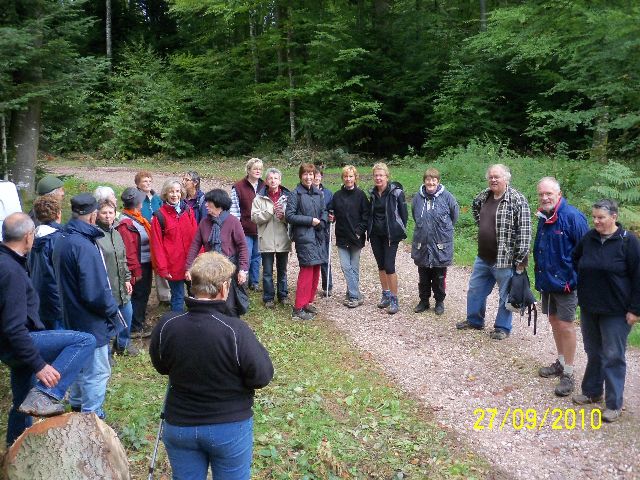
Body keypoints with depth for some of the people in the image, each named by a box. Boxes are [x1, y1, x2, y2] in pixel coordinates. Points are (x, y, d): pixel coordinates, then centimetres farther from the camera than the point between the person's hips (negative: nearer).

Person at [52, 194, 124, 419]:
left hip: (73, 317, 10)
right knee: (97, 372, 2)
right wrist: (112, 311, -10)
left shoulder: (62, 241, 3)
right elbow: (95, 293, -28)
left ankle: (77, 405, 44)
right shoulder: (84, 246, -27)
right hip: (91, 322, -10)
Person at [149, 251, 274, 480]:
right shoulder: (236, 331, -27)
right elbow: (262, 377, -15)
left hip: (179, 426, 3)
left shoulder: (166, 326, -16)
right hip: (230, 428, -2)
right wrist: (257, 348, 1)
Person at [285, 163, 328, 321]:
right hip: (304, 237, -6)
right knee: (306, 271, -10)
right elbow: (289, 215, -10)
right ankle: (298, 308, -4)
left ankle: (308, 302, 23)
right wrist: (310, 220, -14)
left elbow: (324, 211, 18)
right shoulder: (296, 194, -6)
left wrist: (322, 221, -4)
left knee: (315, 271, 9)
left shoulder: (318, 193, 12)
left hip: (318, 236, 7)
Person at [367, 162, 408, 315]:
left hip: (390, 235, -5)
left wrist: (399, 231, -6)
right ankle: (386, 295, 25)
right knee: (381, 265, 12)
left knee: (389, 266, -9)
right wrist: (369, 229, 9)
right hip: (375, 234, 6)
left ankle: (394, 300, 0)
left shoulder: (396, 192, -10)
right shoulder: (372, 193, 7)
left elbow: (404, 213, -5)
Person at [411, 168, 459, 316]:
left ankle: (439, 302, 24)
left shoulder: (446, 196, -9)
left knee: (439, 277, 9)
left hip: (441, 245, -3)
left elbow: (455, 214, 3)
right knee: (423, 277, 14)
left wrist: (444, 229, 9)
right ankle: (424, 300, 29)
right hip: (422, 244, 3)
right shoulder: (418, 198, 0)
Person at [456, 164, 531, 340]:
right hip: (483, 258, 7)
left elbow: (524, 232, -18)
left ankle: (502, 328, 23)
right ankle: (474, 320, 36)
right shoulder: (484, 196, 4)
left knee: (506, 295, 8)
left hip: (505, 260, -7)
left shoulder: (517, 200, -16)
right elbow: (475, 206, 29)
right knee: (475, 290, 18)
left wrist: (520, 260, -19)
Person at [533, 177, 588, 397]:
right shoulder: (543, 217, 5)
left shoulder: (572, 217, -18)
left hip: (565, 281, -7)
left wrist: (577, 279, -14)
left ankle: (568, 374, 12)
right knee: (554, 321, 18)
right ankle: (561, 362, 35)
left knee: (565, 326, 0)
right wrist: (540, 275, 15)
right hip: (547, 280, 7)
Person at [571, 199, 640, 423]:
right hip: (589, 308, 5)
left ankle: (614, 404, 10)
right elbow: (575, 261, 20)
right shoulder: (588, 238, 2)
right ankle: (592, 392, 31)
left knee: (613, 356, 1)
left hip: (616, 311, -5)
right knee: (593, 352, 16)